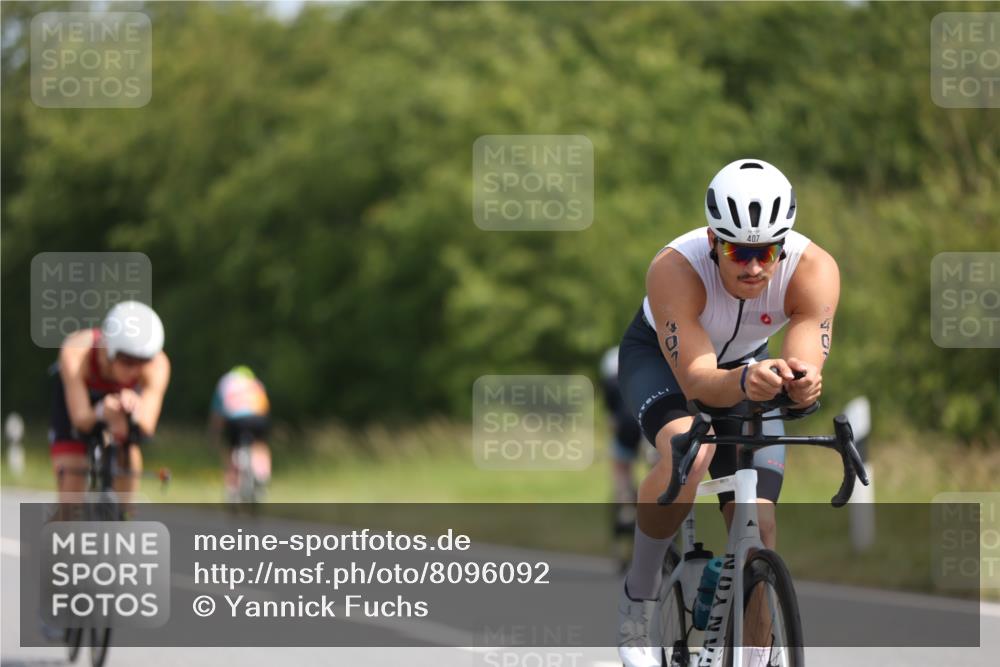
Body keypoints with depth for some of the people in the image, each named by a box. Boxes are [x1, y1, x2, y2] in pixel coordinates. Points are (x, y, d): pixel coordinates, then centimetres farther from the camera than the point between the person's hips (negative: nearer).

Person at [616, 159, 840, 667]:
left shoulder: (814, 271, -32)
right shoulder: (675, 269, -38)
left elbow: (806, 362, -39)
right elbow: (697, 381, -42)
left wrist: (802, 382, -63)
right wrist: (743, 382, -64)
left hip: (746, 363, 3)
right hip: (659, 358, -3)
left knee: (758, 528, -11)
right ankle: (639, 593, -13)